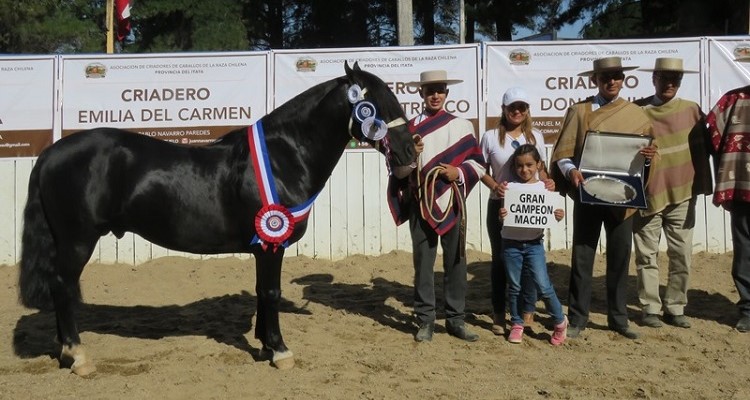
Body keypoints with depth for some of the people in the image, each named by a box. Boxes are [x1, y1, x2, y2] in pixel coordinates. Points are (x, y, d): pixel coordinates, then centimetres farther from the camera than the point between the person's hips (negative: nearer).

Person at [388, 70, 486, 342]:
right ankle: (425, 320, 14)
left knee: (456, 261, 6)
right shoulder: (410, 128, 4)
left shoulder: (462, 126, 5)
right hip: (420, 203, -1)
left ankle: (456, 319, 18)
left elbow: (478, 163, 6)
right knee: (423, 262, 4)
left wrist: (459, 172, -11)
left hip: (452, 202, 1)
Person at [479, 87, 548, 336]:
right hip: (500, 205, -1)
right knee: (500, 259, 7)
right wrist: (494, 186, -17)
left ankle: (527, 311, 18)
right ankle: (498, 314, 17)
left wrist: (547, 182, -7)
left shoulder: (535, 136, 7)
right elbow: (483, 170, 3)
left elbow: (540, 168, 14)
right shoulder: (491, 137, 0)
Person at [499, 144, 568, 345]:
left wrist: (558, 216, -16)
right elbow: (503, 212, 1)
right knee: (514, 286, 8)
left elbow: (550, 213, 6)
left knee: (543, 286, -6)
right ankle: (517, 324, 24)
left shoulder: (544, 188, 3)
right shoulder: (510, 187, 2)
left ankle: (560, 321, 15)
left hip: (534, 243, -1)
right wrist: (501, 215, -22)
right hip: (511, 243, 1)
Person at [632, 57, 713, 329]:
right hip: (647, 194, -2)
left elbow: (703, 148, 9)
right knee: (647, 255, 3)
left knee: (682, 255, 5)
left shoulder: (691, 110, 6)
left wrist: (702, 183, 3)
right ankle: (650, 308, 13)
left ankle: (675, 308, 17)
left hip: (682, 194, 2)